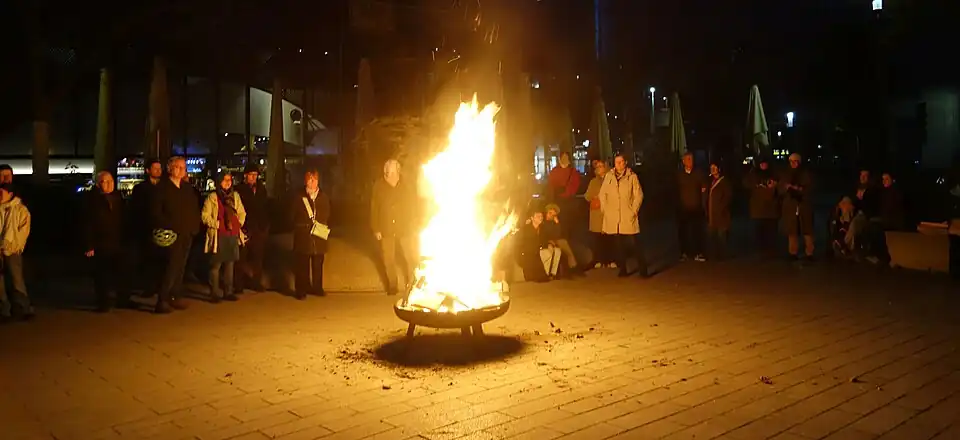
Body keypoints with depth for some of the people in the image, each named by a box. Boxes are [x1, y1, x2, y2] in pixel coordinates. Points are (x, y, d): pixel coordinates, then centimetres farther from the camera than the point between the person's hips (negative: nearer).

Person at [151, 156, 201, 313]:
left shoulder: (188, 188, 15)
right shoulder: (162, 187, -3)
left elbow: (195, 209, 19)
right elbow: (155, 212, -8)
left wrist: (195, 226, 5)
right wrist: (168, 226, -15)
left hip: (187, 234, 6)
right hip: (172, 234, -6)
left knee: (180, 267, 9)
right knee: (172, 266, -12)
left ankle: (175, 297, 18)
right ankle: (162, 301, -8)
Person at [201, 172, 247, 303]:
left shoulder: (235, 196, 12)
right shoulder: (212, 197, -2)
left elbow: (242, 213, 19)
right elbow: (205, 215, -6)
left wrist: (239, 224, 6)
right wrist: (215, 225, -12)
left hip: (233, 235, 5)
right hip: (218, 236, -5)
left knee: (229, 264, 10)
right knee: (216, 265, -3)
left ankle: (228, 292, 18)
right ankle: (215, 293, 3)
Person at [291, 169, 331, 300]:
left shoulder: (323, 197, 11)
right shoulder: (298, 197, 0)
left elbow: (328, 216, 16)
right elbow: (292, 216, 2)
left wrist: (326, 228, 4)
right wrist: (299, 227, -6)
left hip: (319, 236, 3)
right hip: (303, 237, -3)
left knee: (318, 263, 8)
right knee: (302, 264, 0)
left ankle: (317, 287, 20)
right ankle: (301, 290, 7)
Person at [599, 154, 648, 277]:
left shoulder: (632, 177, 1)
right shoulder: (609, 176, 9)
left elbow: (638, 195, 1)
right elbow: (602, 193, 13)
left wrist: (634, 210, -5)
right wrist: (604, 209, 5)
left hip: (628, 216, -3)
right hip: (612, 217, 3)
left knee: (633, 243, -6)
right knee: (619, 244, 8)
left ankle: (643, 269, 1)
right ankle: (622, 269, 17)